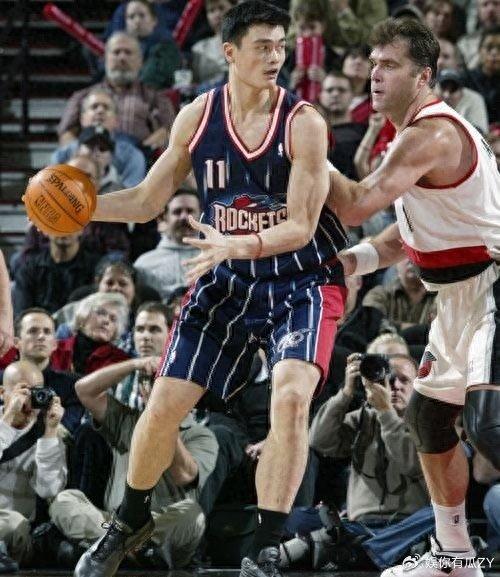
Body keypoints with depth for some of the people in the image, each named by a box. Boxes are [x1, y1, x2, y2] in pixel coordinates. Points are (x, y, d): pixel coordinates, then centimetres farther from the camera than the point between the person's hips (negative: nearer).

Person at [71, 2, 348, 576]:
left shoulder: (303, 122, -17)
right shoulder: (197, 117, -5)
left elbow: (301, 227, -21)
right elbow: (147, 201, 6)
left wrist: (238, 245, -37)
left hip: (300, 280, -4)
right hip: (227, 280, 4)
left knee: (290, 397, -25)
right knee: (163, 405, 2)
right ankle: (129, 522, 29)